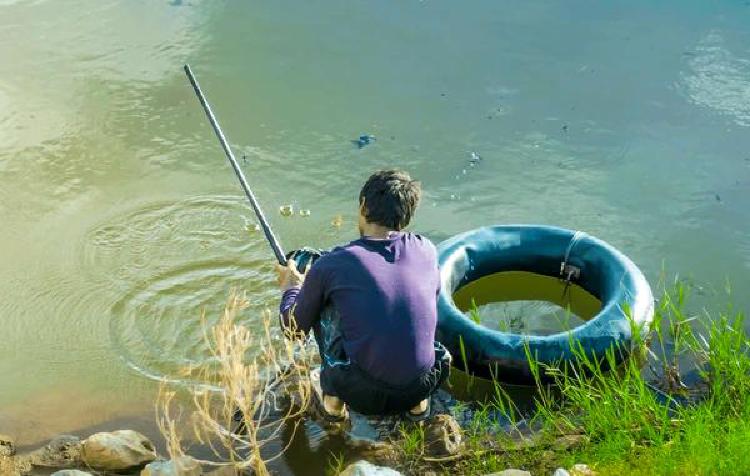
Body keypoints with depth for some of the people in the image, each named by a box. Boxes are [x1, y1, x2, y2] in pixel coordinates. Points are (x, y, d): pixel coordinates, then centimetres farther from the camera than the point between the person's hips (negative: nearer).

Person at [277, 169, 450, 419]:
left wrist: (291, 286, 33)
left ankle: (333, 399, 19)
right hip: (422, 388, 3)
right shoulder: (427, 250, 2)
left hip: (363, 396, -3)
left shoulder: (332, 264, -6)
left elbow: (294, 324, 9)